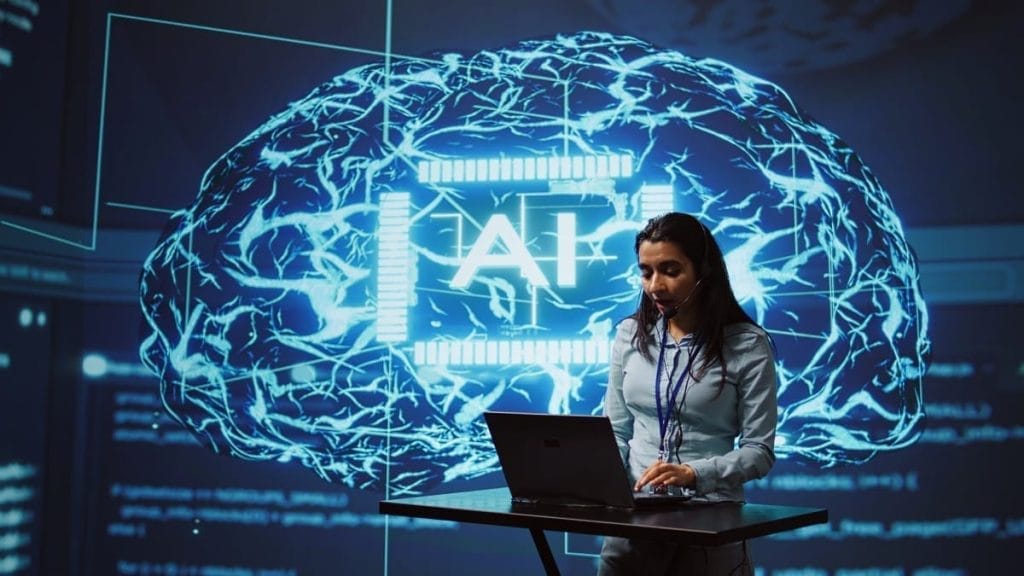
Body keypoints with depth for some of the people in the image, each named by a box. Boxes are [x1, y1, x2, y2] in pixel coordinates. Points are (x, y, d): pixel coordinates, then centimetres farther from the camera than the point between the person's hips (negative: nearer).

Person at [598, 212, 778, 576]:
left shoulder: (747, 344, -5)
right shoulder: (631, 334, 6)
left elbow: (759, 450, -6)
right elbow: (616, 430, 10)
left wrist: (692, 474, -20)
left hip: (711, 515, -2)